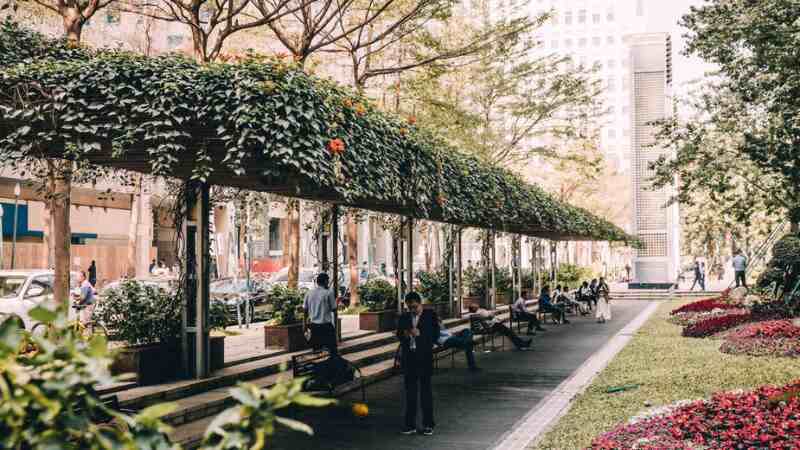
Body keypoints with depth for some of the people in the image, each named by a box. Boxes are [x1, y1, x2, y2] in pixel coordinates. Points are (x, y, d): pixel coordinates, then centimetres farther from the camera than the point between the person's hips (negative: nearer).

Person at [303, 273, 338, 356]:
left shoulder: (309, 293, 4)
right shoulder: (328, 293, -11)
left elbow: (305, 309, 7)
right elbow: (333, 308, -7)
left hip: (313, 325, 5)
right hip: (326, 325, -5)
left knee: (315, 348, 14)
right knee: (332, 348, 4)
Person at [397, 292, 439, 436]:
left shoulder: (430, 315, 0)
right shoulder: (404, 318, 10)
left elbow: (435, 335, -5)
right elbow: (399, 335, 15)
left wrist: (420, 334, -17)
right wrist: (404, 334, -7)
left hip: (425, 358, -3)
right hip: (409, 358, 4)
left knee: (426, 390, 2)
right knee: (410, 391, 8)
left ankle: (428, 424, 9)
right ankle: (410, 425, 14)